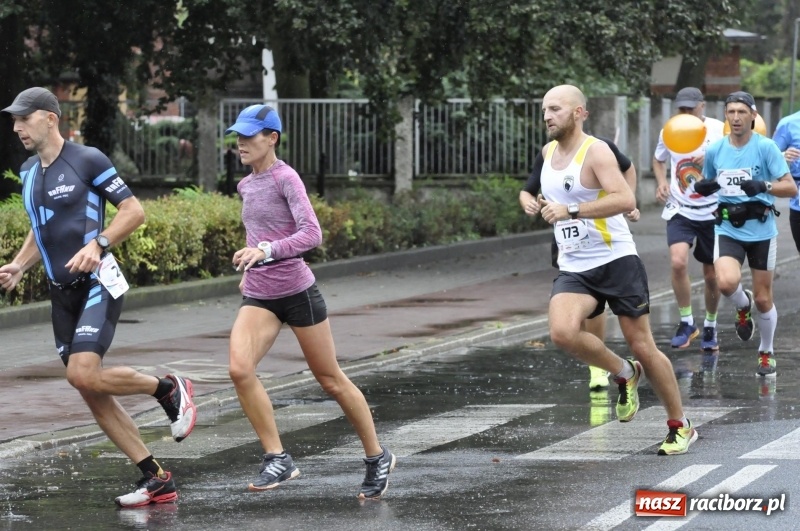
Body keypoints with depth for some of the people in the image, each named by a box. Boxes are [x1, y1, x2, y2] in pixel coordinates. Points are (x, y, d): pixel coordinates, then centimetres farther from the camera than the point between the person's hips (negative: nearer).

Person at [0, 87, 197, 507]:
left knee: (83, 374, -24)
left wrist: (98, 244, -22)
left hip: (97, 284, -8)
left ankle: (168, 389, 1)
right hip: (62, 293, 8)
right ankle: (156, 480, 10)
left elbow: (134, 210, -8)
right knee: (92, 394, 3)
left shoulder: (87, 159, -9)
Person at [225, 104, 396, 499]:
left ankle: (377, 458, 24)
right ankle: (278, 459, -11)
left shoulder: (285, 178, -12)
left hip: (297, 292, -6)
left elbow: (311, 234, -23)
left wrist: (265, 251, -34)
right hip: (258, 296, 6)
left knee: (331, 379, 6)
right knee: (239, 369, -19)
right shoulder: (246, 185, 10)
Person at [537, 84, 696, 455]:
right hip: (573, 268, 6)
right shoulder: (548, 151, 10)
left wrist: (571, 211, -30)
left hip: (615, 261, -6)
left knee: (642, 346, -1)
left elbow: (626, 200, -27)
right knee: (562, 333, -23)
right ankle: (624, 374, 3)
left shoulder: (595, 151, -12)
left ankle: (680, 427, 16)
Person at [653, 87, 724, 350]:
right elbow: (658, 159, 17)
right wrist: (661, 181, -2)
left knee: (711, 275, 8)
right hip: (680, 210, 1)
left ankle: (710, 327, 32)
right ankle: (686, 322, -6)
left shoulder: (719, 130, -10)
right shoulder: (669, 132, -2)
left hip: (712, 212, -1)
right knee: (678, 262, -23)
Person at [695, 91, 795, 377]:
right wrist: (702, 187, -5)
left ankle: (766, 353, 30)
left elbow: (791, 187, -11)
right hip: (728, 229, 2)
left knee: (763, 299, 6)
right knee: (727, 282, -25)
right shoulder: (714, 150, 3)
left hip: (761, 230, -2)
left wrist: (763, 186, -29)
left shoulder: (765, 147, -8)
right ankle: (743, 306, 11)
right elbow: (709, 184, 19)